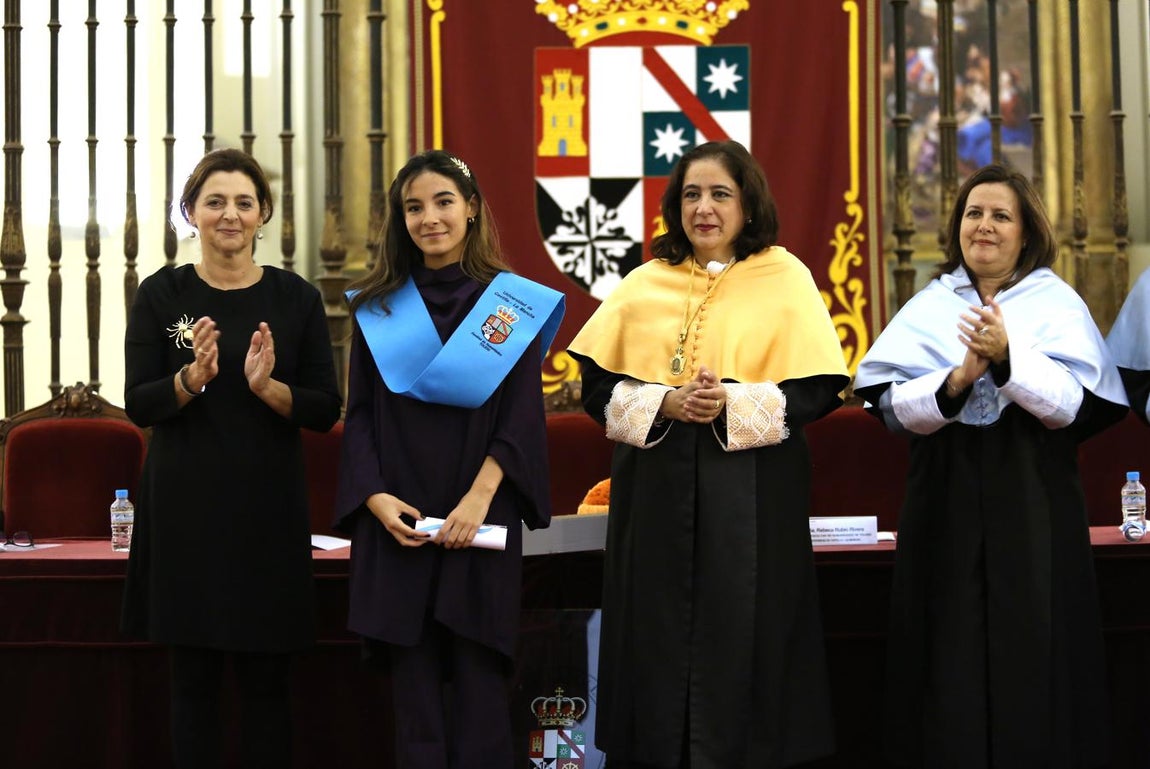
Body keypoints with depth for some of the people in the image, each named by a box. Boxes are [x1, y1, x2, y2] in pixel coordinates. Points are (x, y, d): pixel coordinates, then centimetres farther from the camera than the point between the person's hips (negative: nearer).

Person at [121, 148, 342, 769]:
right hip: (185, 507, 0)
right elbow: (138, 405, -2)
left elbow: (325, 411, 1)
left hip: (268, 508, 1)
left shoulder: (296, 298, 4)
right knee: (194, 676, 4)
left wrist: (267, 386, -17)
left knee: (266, 680, 4)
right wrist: (193, 377, -20)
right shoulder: (161, 294, 2)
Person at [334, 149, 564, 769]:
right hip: (397, 518, 2)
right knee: (414, 685, 2)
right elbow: (359, 414, 6)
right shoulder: (377, 307, 9)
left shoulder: (512, 303, 3)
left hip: (479, 518, -2)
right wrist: (374, 496, -9)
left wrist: (479, 498, -14)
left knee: (477, 683, -1)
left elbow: (522, 415, -3)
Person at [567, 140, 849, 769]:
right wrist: (663, 403, -12)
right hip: (657, 489, 2)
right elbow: (598, 386, 5)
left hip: (751, 490, -2)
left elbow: (821, 389, -4)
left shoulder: (785, 278, 1)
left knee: (741, 640, 0)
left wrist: (735, 403, -17)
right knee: (659, 640, 5)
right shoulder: (644, 284, 8)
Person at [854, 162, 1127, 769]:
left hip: (1032, 507, -1)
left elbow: (1074, 405, -9)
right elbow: (893, 406, -3)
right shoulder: (928, 307, 8)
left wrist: (1007, 357, -23)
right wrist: (957, 382, -20)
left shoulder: (1058, 304, 3)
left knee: (1031, 656, 1)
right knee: (952, 655, 3)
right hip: (946, 505, 1)